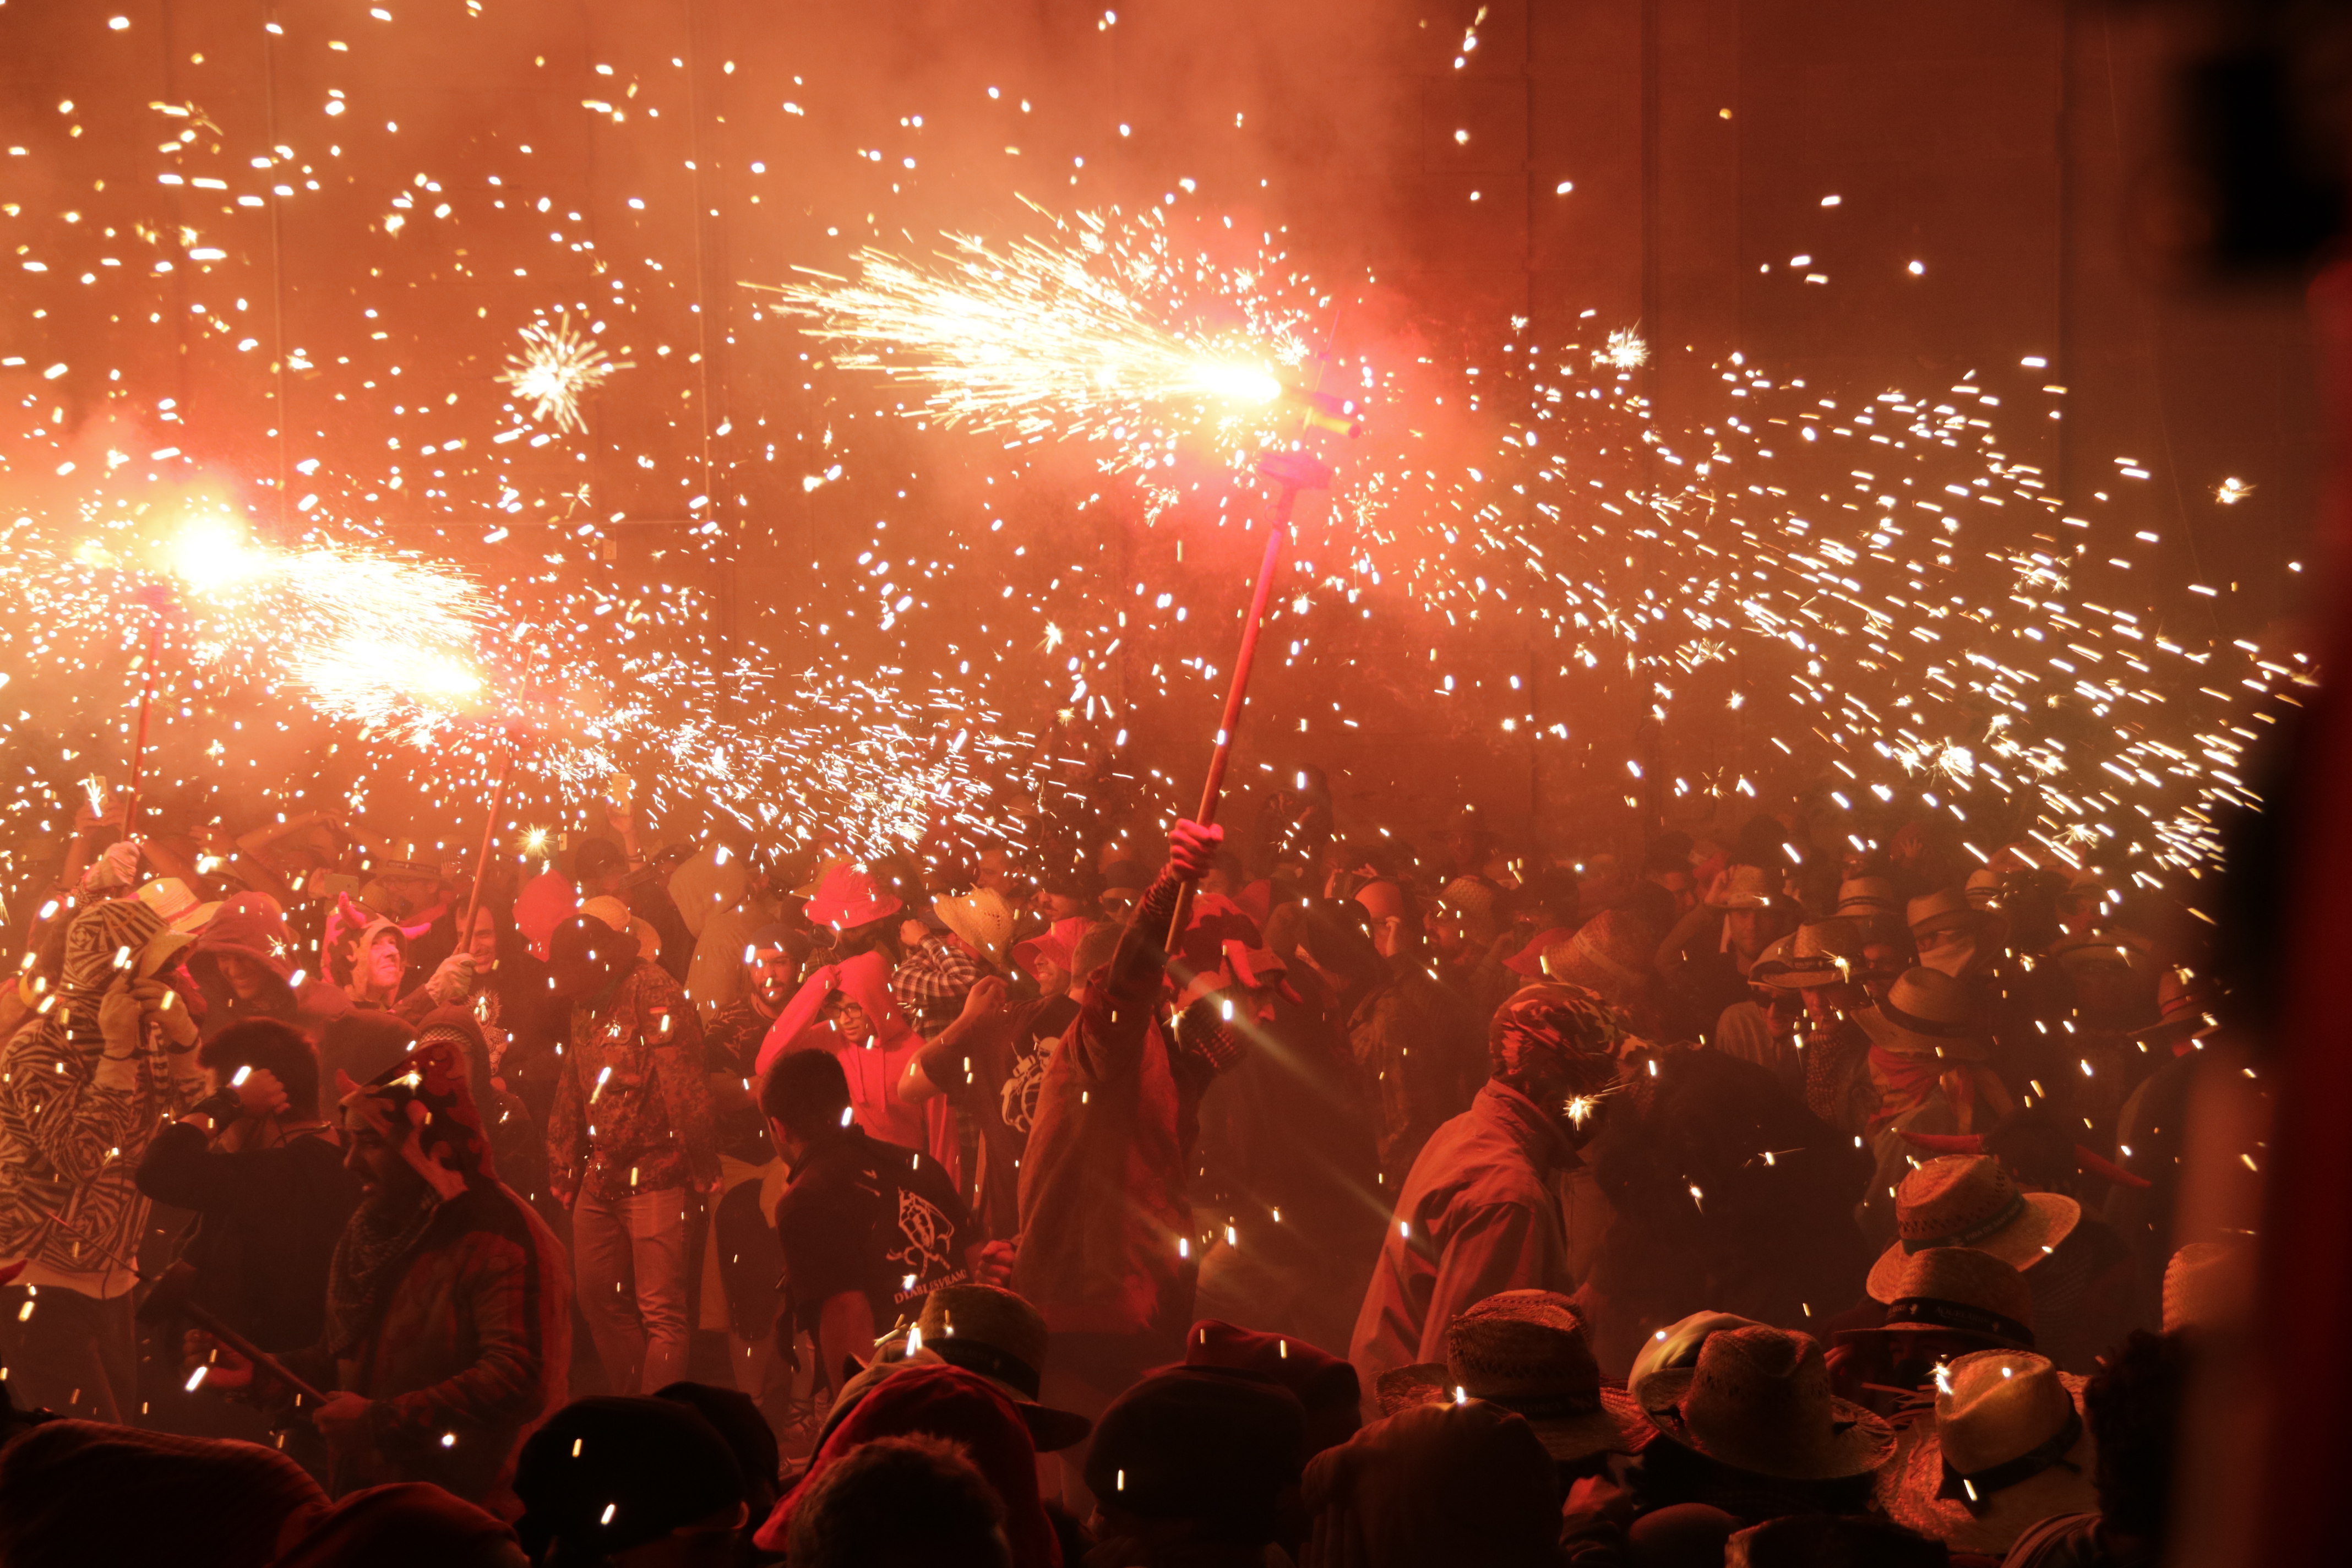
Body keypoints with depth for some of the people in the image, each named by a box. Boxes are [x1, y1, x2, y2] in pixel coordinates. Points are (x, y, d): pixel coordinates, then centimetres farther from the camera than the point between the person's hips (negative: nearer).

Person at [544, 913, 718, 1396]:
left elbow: (682, 1084, -19)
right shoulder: (586, 1006, 13)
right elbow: (572, 1092, 22)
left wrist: (701, 1169, -20)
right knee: (598, 1299, 14)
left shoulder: (653, 993, -15)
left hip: (656, 1175, -9)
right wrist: (562, 1168, 20)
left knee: (660, 1311, -7)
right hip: (601, 1176, 9)